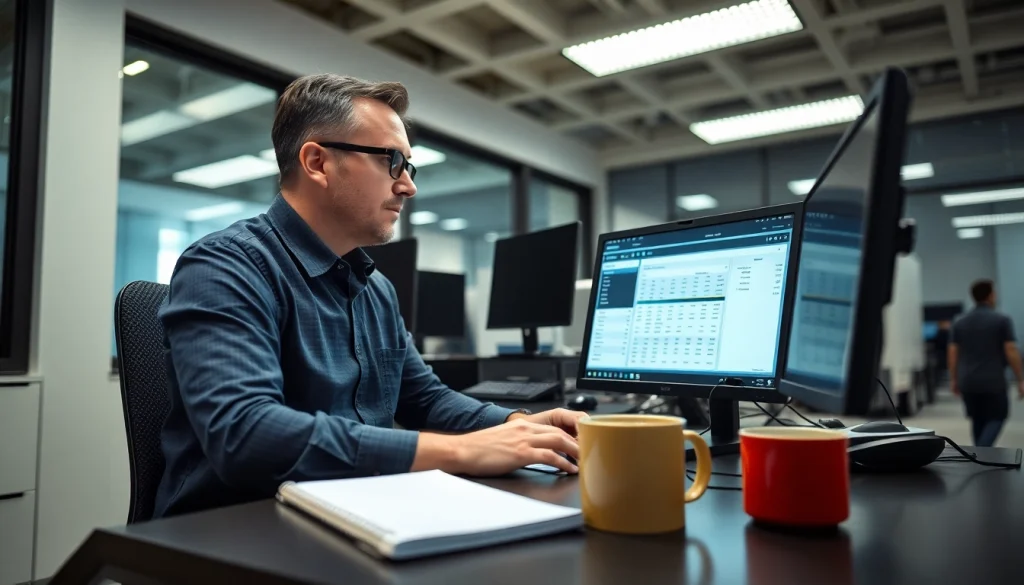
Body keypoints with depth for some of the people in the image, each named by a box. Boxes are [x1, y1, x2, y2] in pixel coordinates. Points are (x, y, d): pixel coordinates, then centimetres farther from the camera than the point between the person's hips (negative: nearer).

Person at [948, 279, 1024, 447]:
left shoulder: (959, 322, 6)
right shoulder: (1002, 320, -5)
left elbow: (952, 353, 4)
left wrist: (954, 379, 12)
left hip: (968, 382, 4)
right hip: (993, 381, -4)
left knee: (978, 420, 16)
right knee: (997, 417, 8)